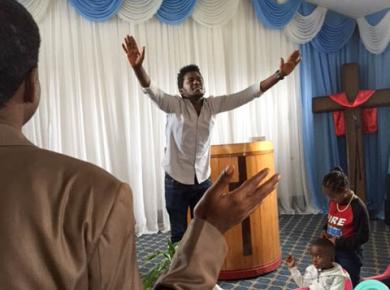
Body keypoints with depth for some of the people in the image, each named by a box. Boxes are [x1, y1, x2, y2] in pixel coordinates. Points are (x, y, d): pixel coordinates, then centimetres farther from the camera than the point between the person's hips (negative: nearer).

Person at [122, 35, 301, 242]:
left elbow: (248, 94, -6)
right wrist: (138, 67, -49)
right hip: (176, 181, -3)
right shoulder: (174, 105, -10)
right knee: (179, 234, 11)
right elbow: (151, 90, -28)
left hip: (203, 181, 3)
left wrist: (279, 75, -13)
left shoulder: (212, 105, -1)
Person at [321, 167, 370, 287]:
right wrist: (325, 230, -5)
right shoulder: (333, 202, -4)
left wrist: (339, 242, -22)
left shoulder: (358, 207, -23)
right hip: (331, 251, 6)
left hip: (349, 255, -6)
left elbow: (363, 236, -19)